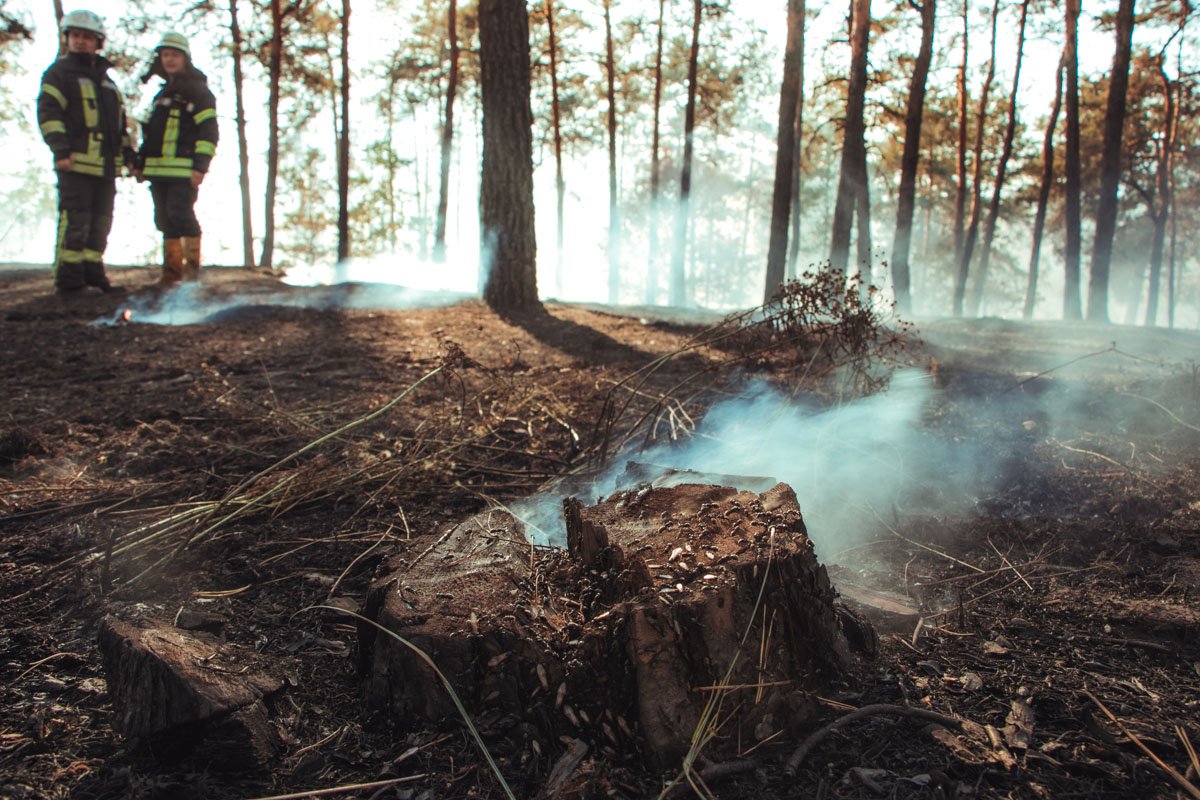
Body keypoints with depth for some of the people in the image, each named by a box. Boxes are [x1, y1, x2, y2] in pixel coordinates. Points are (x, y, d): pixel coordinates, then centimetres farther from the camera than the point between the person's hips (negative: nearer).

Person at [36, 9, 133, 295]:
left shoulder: (105, 80, 24)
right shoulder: (59, 73, 3)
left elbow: (121, 121, 27)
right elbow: (48, 112, -7)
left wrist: (129, 154, 19)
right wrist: (60, 149, -18)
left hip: (105, 165, 7)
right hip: (76, 163, -7)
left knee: (100, 223, 10)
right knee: (74, 223, -11)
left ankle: (93, 273, 18)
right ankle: (68, 280, -8)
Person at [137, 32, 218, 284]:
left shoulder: (198, 90, 1)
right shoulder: (162, 94, 25)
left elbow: (208, 130, -8)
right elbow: (149, 131, 29)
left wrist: (200, 166, -16)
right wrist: (142, 162, 22)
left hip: (184, 169, -8)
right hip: (159, 168, 8)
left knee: (181, 214, -14)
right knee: (165, 220, 7)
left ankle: (192, 266, -5)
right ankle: (172, 271, 11)